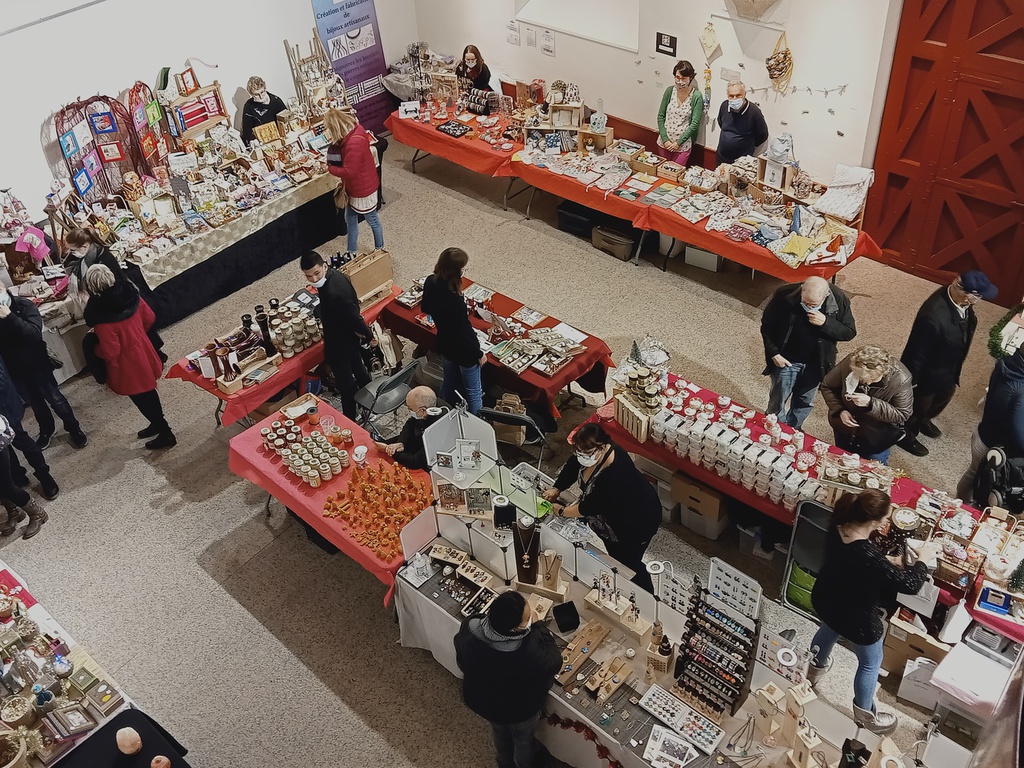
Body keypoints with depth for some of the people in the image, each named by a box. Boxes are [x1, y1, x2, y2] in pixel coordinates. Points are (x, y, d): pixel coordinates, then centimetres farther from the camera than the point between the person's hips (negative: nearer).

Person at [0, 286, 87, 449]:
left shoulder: (24, 306, -15)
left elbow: (35, 333, -28)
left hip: (35, 363, -2)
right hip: (13, 369, 2)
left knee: (54, 398, 8)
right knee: (35, 402, 19)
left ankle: (74, 429, 27)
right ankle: (46, 431, 41)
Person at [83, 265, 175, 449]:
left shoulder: (101, 317, -32)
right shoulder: (129, 294, -14)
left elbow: (110, 352, -24)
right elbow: (149, 318, 1)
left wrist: (96, 349, -3)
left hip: (128, 367, -7)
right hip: (143, 353, 7)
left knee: (142, 399, 14)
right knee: (148, 392, 27)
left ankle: (166, 435, 28)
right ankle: (158, 424, 47)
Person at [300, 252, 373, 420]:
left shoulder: (333, 293, -39)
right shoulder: (335, 275, -9)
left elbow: (353, 316, -30)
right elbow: (353, 306, 3)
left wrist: (368, 335, -16)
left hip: (339, 343, -10)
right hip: (350, 336, 10)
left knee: (345, 382, 9)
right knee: (357, 368, 30)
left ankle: (349, 419, 27)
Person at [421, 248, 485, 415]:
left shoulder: (430, 282, -16)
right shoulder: (454, 301, -40)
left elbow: (426, 309, 5)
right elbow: (463, 332, -27)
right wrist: (479, 354, -12)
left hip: (445, 345, 7)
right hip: (463, 351, -7)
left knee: (449, 383, 30)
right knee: (473, 392, 16)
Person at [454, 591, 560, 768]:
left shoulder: (469, 627, -32)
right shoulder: (529, 651, -46)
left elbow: (462, 661, -9)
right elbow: (554, 662, -22)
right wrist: (536, 625, -20)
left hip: (482, 699, 4)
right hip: (519, 709, -4)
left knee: (499, 732, 37)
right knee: (523, 741, 31)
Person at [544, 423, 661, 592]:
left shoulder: (616, 473, -42)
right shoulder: (591, 452, -19)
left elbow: (591, 506, -32)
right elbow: (572, 466, 2)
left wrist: (562, 511, -19)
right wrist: (556, 489, -4)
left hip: (637, 521, -8)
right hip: (614, 514, 8)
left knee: (629, 564, 9)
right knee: (615, 555, 25)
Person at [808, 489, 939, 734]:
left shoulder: (837, 528, -19)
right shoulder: (869, 557, -42)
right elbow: (910, 585, -29)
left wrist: (886, 562, -2)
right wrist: (922, 560, -13)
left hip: (825, 601, 7)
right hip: (857, 620, -7)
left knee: (829, 630, 39)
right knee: (871, 663, 22)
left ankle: (817, 666, 68)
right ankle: (864, 713, 45)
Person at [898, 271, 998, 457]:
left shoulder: (955, 293, -19)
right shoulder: (934, 317, -45)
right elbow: (917, 354, -29)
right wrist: (912, 381, -15)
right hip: (928, 375, -8)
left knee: (944, 395, 34)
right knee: (918, 406, 21)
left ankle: (923, 420, 64)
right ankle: (906, 435, 51)